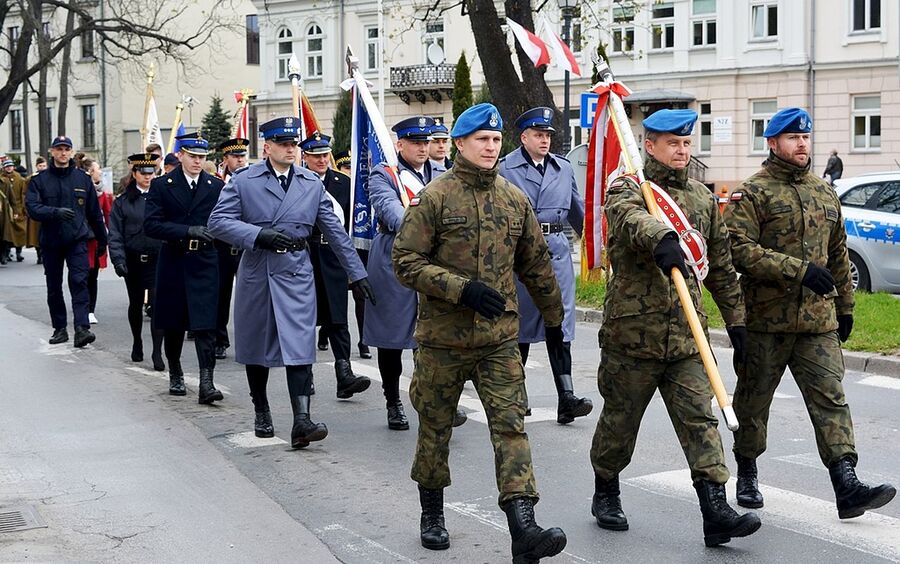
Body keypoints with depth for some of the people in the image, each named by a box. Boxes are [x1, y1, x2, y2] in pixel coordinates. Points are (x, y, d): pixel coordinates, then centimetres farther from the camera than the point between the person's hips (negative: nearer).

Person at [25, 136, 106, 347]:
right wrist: (56, 212, -27)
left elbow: (94, 212, 11)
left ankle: (82, 328, -20)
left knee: (79, 282, -14)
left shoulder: (82, 179, 6)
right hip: (51, 242, 1)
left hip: (77, 240, -1)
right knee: (54, 288, 10)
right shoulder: (40, 180, 2)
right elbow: (32, 207, -10)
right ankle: (59, 328, 21)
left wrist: (102, 240, 13)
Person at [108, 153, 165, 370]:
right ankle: (137, 343, 36)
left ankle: (157, 352, -6)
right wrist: (118, 260, -11)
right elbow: (115, 235, 0)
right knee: (136, 304, 15)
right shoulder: (123, 202, 2)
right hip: (133, 261, 1)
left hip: (158, 261, -1)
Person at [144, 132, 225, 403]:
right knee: (173, 324, 12)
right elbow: (150, 225, -9)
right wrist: (188, 231, -18)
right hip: (173, 262, 1)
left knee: (205, 325, -9)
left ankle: (206, 383, -11)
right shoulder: (161, 185, 1)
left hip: (204, 263, -1)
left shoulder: (216, 186, 5)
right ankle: (175, 375, 30)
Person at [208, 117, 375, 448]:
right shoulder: (244, 181, 0)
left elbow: (334, 231, 10)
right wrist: (259, 235, -19)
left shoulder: (312, 183, 7)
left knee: (299, 346, -11)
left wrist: (356, 272, 9)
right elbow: (218, 221, -6)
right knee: (256, 346, 11)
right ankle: (262, 413, 29)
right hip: (256, 273, 0)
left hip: (296, 274, 0)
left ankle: (301, 422, -17)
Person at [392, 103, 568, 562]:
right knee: (435, 426, 12)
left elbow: (535, 263, 16)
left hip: (500, 337, 3)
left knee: (511, 425, -8)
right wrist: (461, 288, -22)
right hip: (443, 337, -2)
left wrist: (553, 316, 22)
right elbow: (406, 262, -12)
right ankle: (432, 514, 31)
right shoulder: (434, 197, -7)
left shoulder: (514, 198, 7)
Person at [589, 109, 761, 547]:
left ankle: (716, 511, -8)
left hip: (686, 331, 4)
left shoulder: (702, 197, 15)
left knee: (700, 418, -4)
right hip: (633, 328, -4)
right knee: (620, 418, 9)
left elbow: (720, 266, 20)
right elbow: (631, 217, -29)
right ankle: (605, 494, 30)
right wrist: (661, 239, -51)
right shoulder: (628, 188, -3)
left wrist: (736, 318, 18)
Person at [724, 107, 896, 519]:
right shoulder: (752, 193, -4)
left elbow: (839, 255, 21)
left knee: (830, 397, -5)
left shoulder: (824, 193, 15)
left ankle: (846, 485, -9)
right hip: (764, 318, -4)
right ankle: (746, 475, 26)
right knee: (753, 400, 8)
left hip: (818, 320, 4)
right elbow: (741, 250, -17)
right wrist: (799, 270, -22)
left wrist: (845, 306, 19)